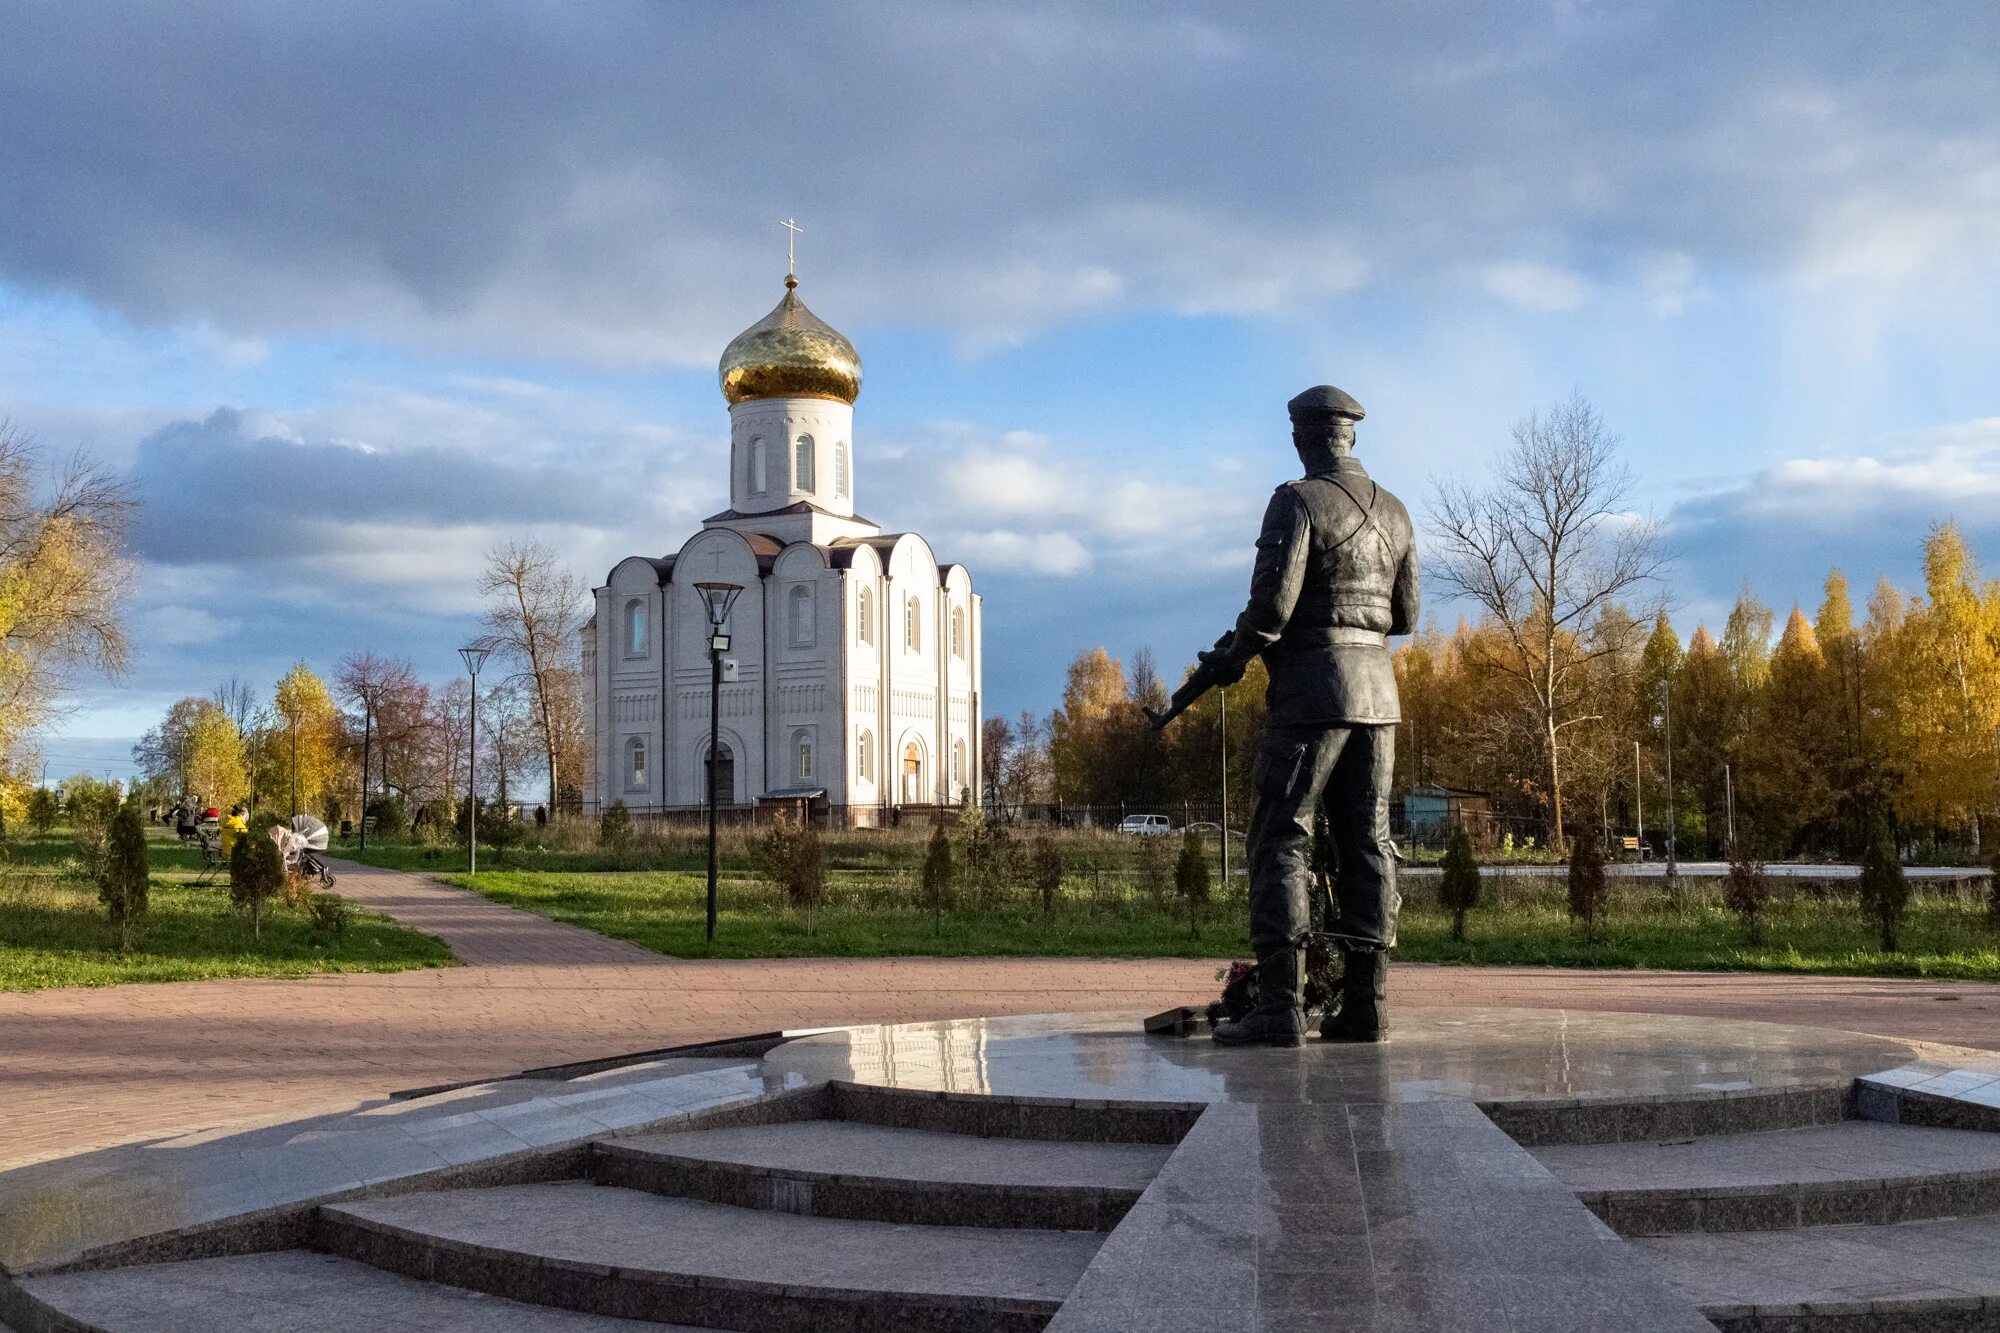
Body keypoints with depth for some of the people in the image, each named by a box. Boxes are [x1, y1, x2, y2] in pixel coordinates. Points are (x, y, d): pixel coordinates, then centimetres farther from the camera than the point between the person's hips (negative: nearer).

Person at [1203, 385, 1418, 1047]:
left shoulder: (1298, 501, -8)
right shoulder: (1394, 512, 13)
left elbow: (1273, 602, -16)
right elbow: (1406, 616, 17)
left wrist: (1231, 657, -1)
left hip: (1310, 691, -7)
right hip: (1377, 692, 7)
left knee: (1282, 842, -5)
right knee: (1367, 844, 7)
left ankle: (1279, 1009, -10)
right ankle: (1365, 1005, 7)